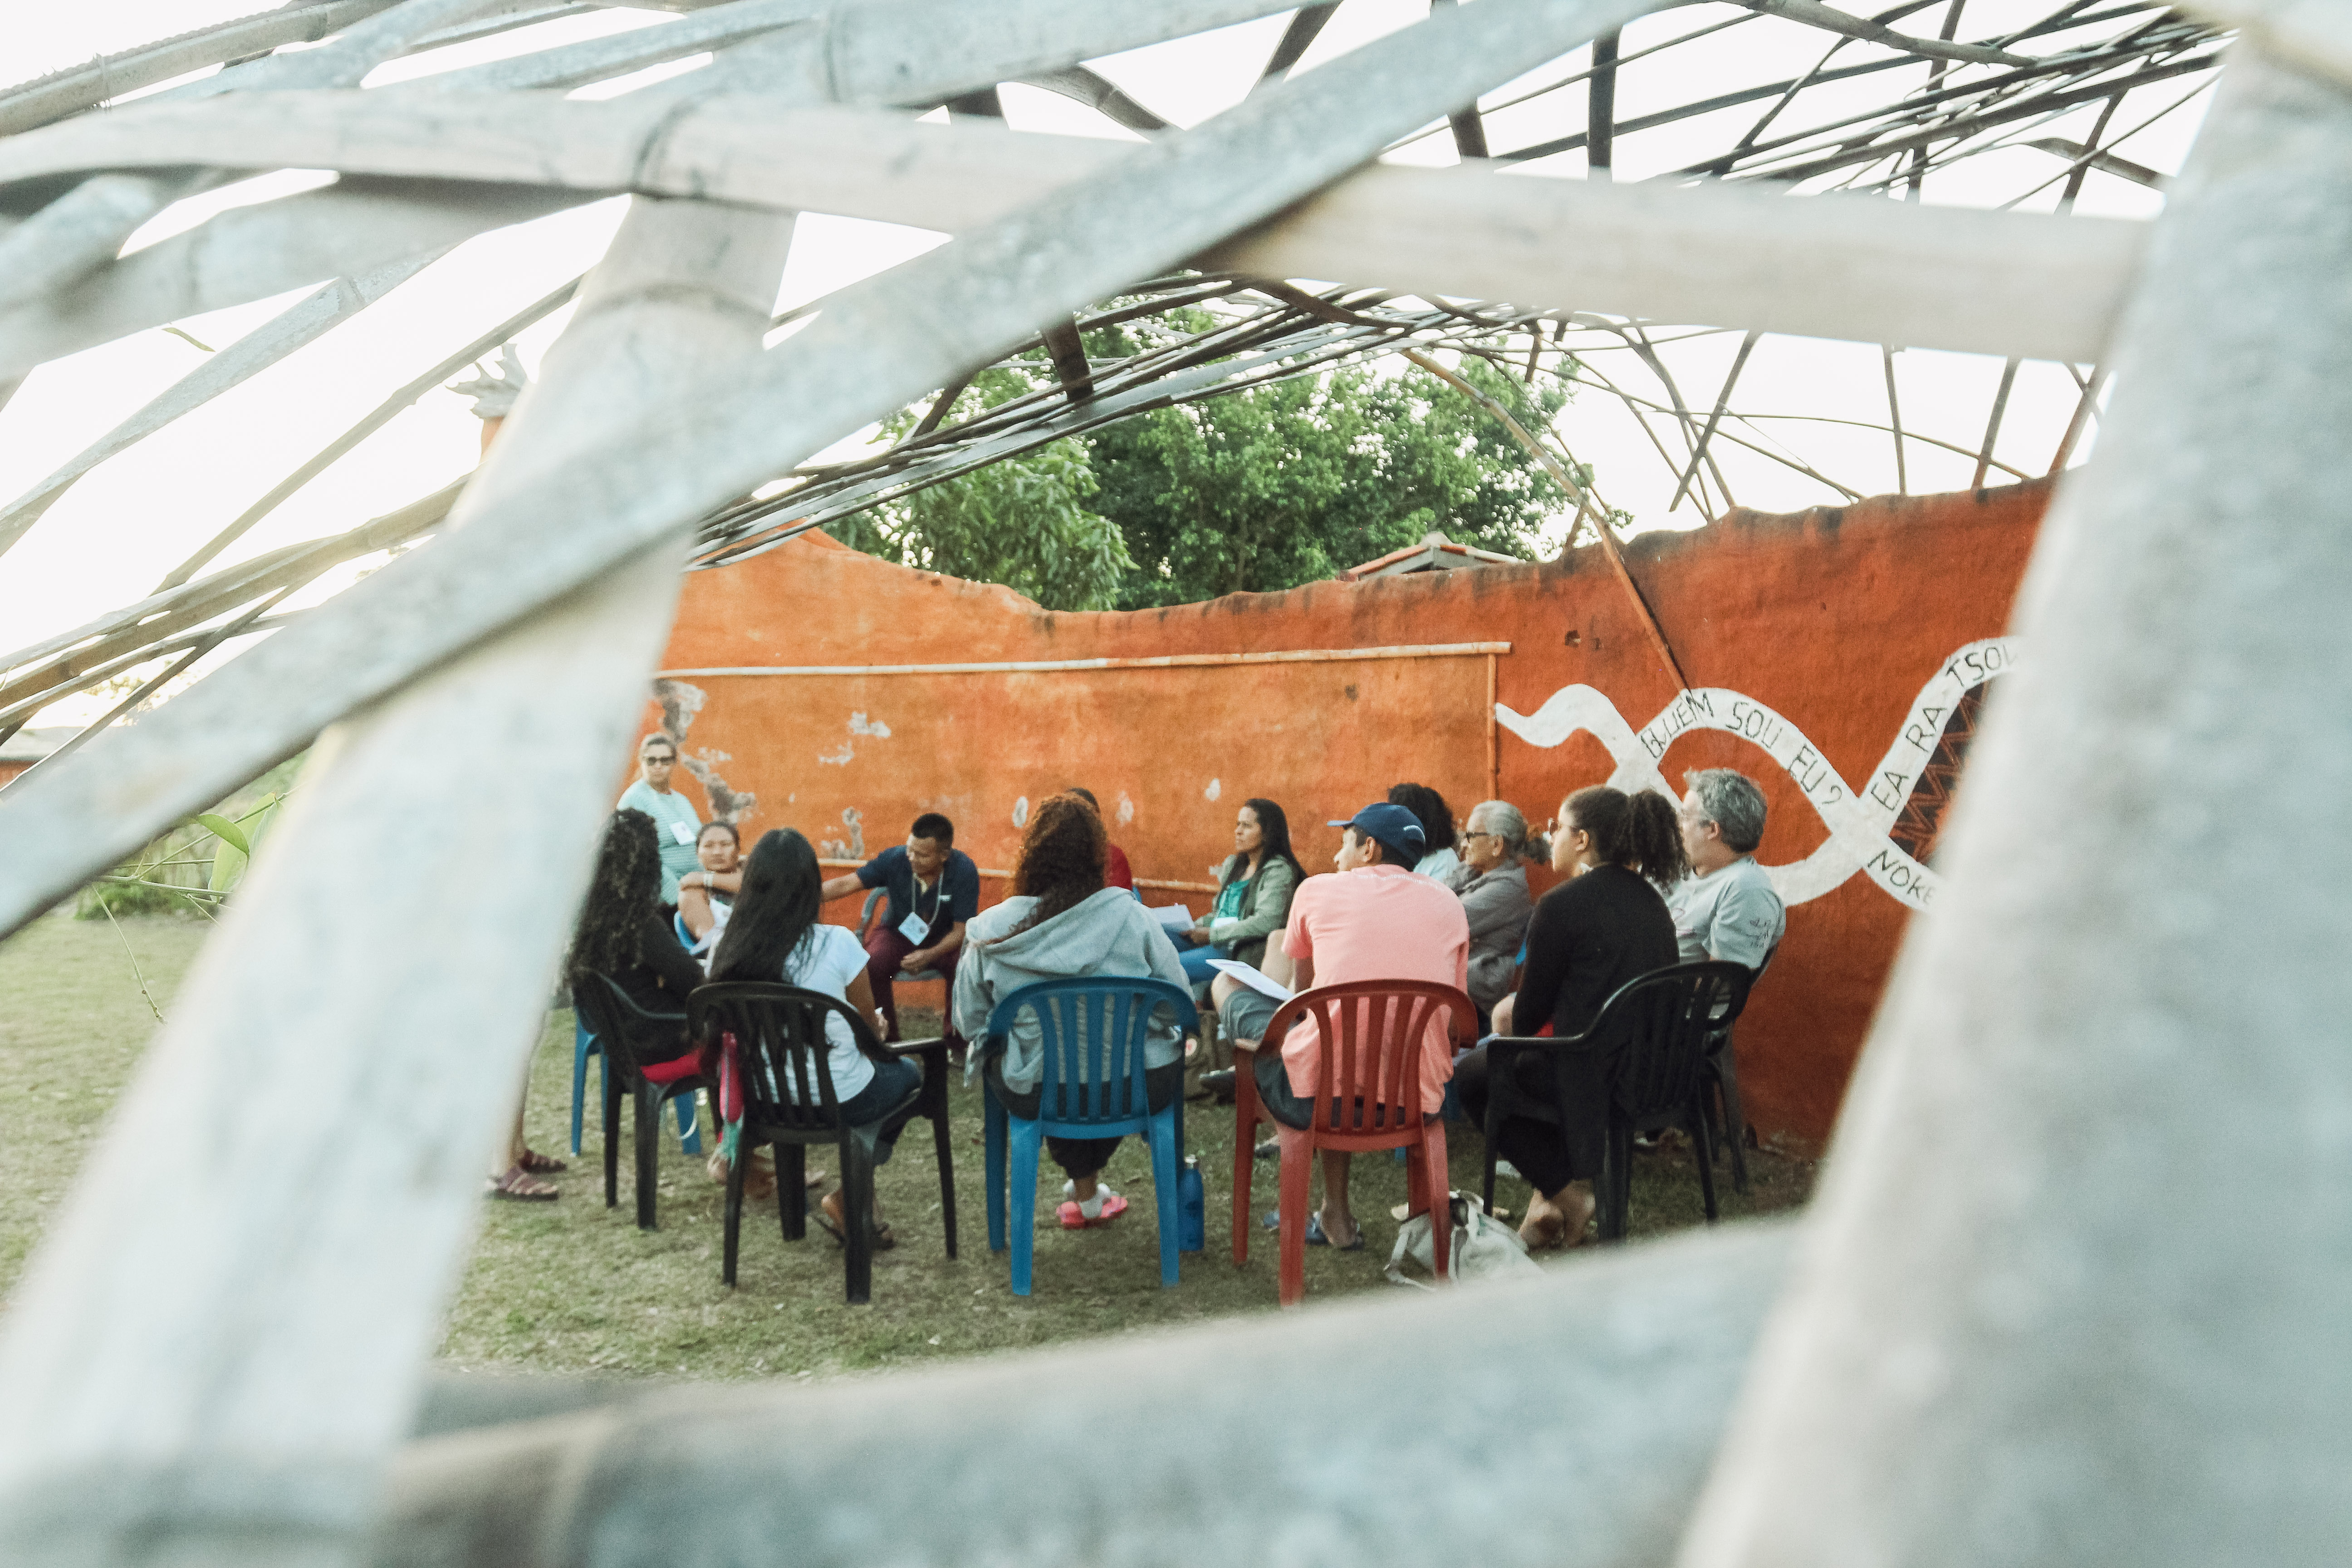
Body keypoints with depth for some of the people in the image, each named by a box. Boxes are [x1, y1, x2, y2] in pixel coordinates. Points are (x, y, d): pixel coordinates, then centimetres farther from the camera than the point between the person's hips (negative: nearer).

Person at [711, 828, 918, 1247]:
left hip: (766, 1099, 5)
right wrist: (875, 1026, 17)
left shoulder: (728, 951, -9)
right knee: (910, 1073, 26)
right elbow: (870, 1028, -7)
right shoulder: (837, 944, -20)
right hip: (839, 1101, -5)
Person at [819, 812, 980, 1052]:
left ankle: (955, 1036, -4)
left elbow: (961, 930, -18)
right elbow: (846, 884, -23)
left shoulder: (964, 871, -22)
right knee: (871, 966, -30)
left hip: (945, 940, -1)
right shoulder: (895, 859, -20)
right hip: (898, 932, 1)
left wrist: (930, 955, -35)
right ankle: (889, 1036, -8)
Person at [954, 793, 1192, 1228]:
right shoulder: (1132, 916, -10)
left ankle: (1086, 1192, 44)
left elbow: (970, 1023, 0)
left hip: (1035, 1094, 1)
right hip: (1138, 1087, -1)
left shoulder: (991, 931, -8)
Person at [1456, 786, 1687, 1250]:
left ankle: (1565, 1193, 10)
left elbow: (1531, 1012, -7)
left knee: (1469, 1075, 16)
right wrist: (1518, 1010, 21)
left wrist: (1513, 1016, 16)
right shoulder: (1650, 900, 9)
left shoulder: (1562, 905, -15)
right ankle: (1570, 1181, 21)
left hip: (1596, 1073, -8)